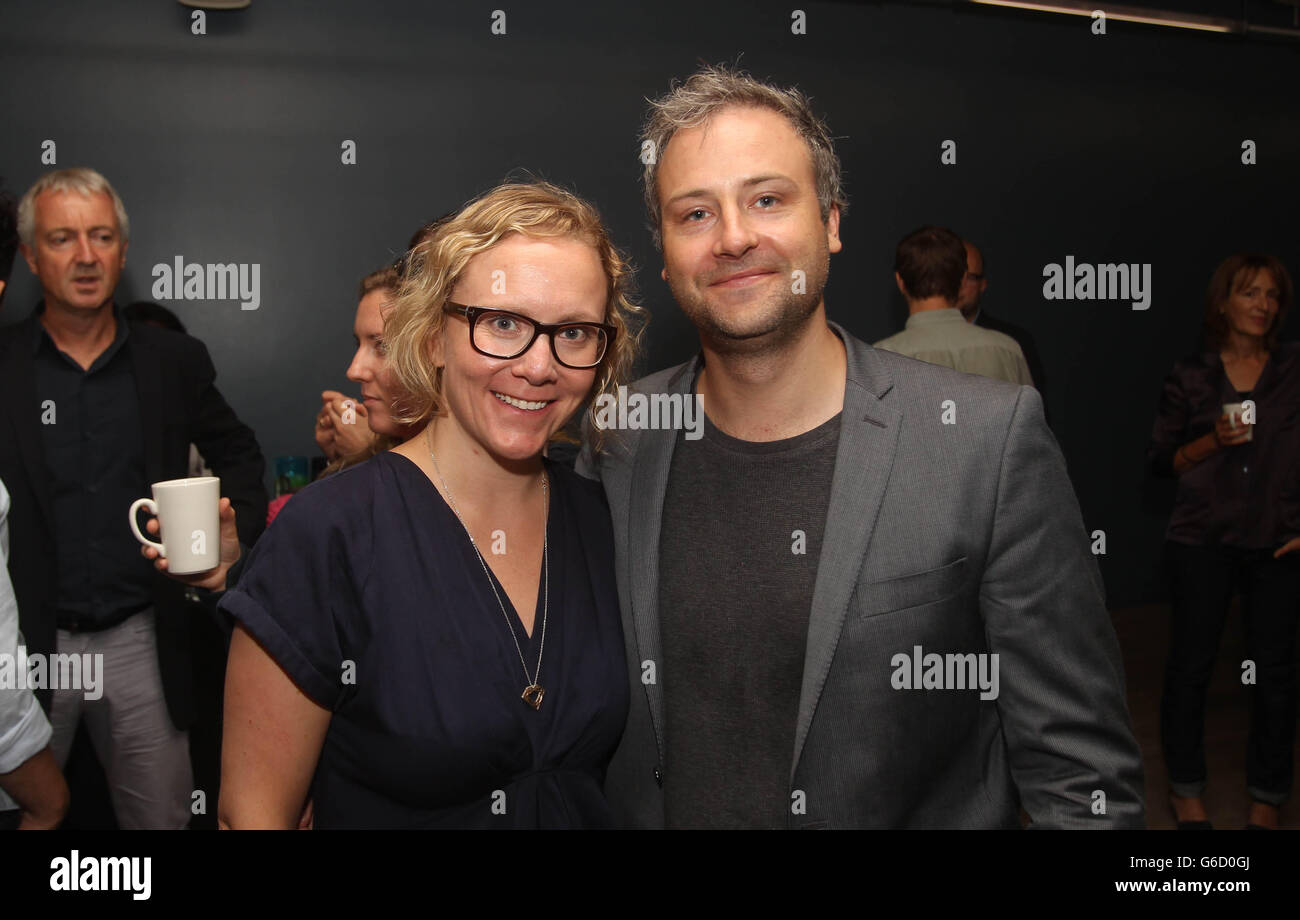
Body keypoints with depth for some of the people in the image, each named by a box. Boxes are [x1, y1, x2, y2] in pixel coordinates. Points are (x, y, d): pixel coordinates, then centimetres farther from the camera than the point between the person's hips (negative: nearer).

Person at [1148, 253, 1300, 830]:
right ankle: (1186, 791, 22)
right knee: (1190, 665, 5)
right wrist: (1213, 440, -13)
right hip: (1203, 542, -1)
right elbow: (1160, 460, 3)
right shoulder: (1190, 376, 2)